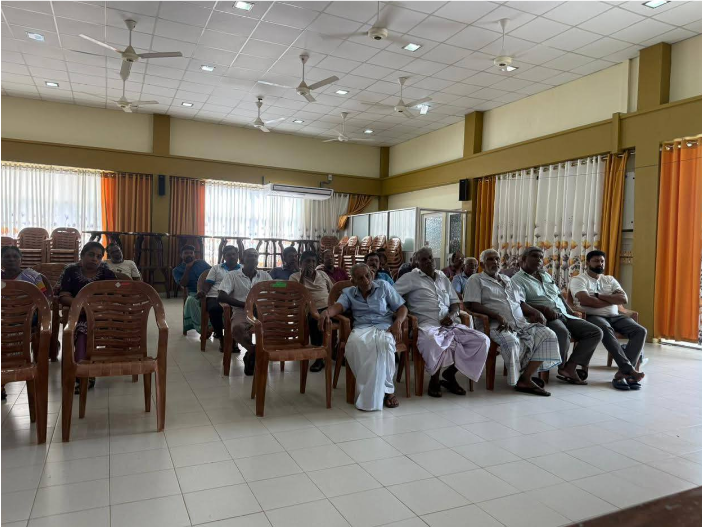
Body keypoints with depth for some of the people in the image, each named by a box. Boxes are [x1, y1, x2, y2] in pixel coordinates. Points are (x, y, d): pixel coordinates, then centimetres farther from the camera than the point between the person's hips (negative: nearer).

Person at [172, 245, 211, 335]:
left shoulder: (201, 262, 16)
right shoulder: (177, 270, 13)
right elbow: (183, 284, -5)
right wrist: (187, 268, -5)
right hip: (194, 293, -1)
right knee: (191, 300, -39)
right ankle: (201, 328, -34)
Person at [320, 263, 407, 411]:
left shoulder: (384, 286, 15)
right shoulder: (348, 292, 17)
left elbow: (402, 308, 12)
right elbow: (338, 306, -3)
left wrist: (398, 322, -10)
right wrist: (327, 312, -28)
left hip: (385, 327, -1)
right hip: (362, 328, 1)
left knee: (384, 343, -37)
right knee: (354, 343, -36)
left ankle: (387, 389, -21)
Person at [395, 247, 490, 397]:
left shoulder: (443, 277, 23)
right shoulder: (411, 278, 6)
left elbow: (455, 302, 23)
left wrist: (452, 315, 2)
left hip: (449, 324, 6)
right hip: (427, 325, -6)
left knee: (482, 340, -12)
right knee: (433, 341, -42)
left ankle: (450, 374, 4)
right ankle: (435, 379, -10)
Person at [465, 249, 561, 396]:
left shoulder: (507, 279, 29)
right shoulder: (476, 280, 8)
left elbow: (521, 302, 28)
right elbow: (473, 305, -6)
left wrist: (536, 312, 7)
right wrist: (498, 316, -18)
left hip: (521, 323, 7)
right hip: (497, 325, -7)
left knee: (548, 335, -14)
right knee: (511, 341, -37)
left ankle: (525, 377, -19)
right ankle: (517, 379, -13)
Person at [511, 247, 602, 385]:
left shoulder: (546, 275, 24)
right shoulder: (517, 279, -1)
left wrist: (572, 312, 11)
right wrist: (544, 309, -27)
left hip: (564, 315, 8)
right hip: (545, 317, -8)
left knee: (596, 332, -7)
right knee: (563, 333, -38)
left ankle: (570, 367, -15)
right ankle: (562, 367, -13)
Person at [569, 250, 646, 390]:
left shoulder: (610, 279, 20)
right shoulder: (578, 279, 3)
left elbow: (624, 299, 5)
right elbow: (586, 301, -15)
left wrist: (599, 296, -8)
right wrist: (613, 300, -3)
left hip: (615, 316, 6)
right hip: (592, 317, -6)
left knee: (640, 331, -18)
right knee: (606, 329, -38)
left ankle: (622, 372, -27)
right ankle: (629, 369, -37)